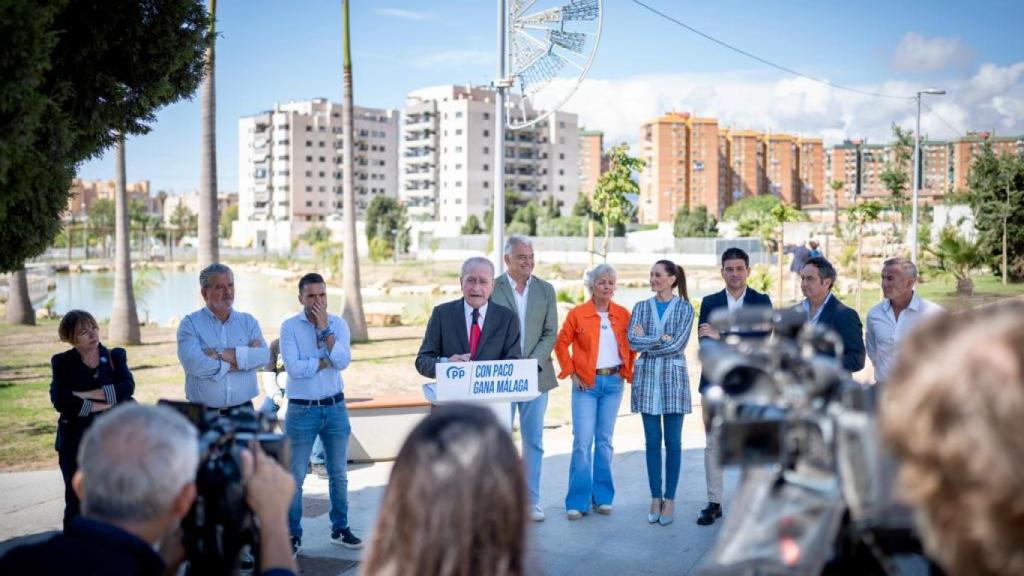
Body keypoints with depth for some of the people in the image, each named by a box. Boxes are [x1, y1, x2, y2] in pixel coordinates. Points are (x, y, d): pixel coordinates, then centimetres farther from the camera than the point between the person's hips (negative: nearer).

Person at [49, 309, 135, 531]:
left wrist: (85, 394, -14)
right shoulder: (62, 362, 3)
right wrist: (104, 405, -13)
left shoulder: (116, 356, 7)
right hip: (76, 442, 0)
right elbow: (61, 401, -12)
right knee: (76, 503, 5)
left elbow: (127, 388, -11)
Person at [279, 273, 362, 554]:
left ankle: (340, 529, 27)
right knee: (295, 477, 3)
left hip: (335, 407, 3)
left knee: (338, 474, 13)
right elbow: (294, 368, -19)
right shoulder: (289, 327, -8)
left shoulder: (338, 324, 1)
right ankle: (293, 535, 14)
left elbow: (343, 361, -14)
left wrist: (324, 329, -15)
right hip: (302, 409, -3)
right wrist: (326, 362, -12)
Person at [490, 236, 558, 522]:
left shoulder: (546, 290, 7)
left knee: (534, 442, 8)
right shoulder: (492, 289, -2)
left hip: (536, 377, 3)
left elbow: (550, 334, 3)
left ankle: (531, 501, 16)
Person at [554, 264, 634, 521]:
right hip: (586, 384, -3)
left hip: (613, 383, 3)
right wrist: (572, 373, -3)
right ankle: (578, 501, 1)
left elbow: (631, 345, 16)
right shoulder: (577, 314, -4)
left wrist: (626, 371, 6)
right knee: (582, 442, -6)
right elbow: (561, 344, 2)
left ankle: (603, 497, 19)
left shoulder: (623, 314, 4)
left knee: (605, 440, 9)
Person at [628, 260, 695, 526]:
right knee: (652, 441, 6)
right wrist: (661, 339, -12)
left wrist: (645, 341, -6)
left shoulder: (684, 308, 1)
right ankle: (655, 497, 15)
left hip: (673, 377, -2)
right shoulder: (641, 307, 8)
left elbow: (677, 344, -11)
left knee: (673, 442, 3)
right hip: (647, 377, 2)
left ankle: (670, 499, 11)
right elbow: (633, 342, -5)